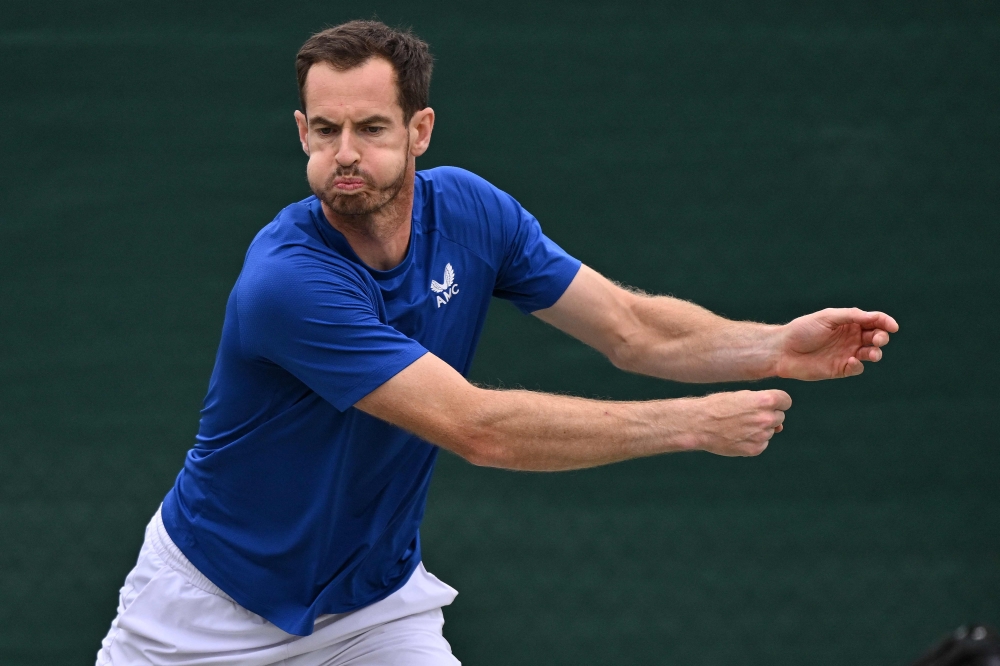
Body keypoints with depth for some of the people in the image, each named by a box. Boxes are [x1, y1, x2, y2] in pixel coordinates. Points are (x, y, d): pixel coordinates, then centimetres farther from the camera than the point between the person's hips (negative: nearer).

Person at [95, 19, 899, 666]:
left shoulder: (470, 211, -11)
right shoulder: (288, 280, -33)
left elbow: (632, 328, -8)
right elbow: (479, 429, -36)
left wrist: (775, 348, -27)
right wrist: (696, 424, -33)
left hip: (374, 596, 5)